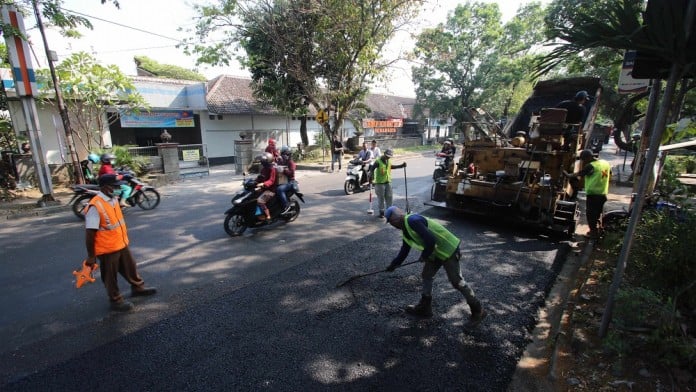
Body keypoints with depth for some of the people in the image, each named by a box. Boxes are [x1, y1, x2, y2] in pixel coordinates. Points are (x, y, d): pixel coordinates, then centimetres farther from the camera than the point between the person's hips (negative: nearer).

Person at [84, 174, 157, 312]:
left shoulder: (113, 200, 1)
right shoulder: (95, 206, -24)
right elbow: (90, 233, -21)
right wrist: (91, 256, -16)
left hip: (121, 244, 8)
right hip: (107, 249, -8)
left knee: (130, 267, 23)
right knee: (110, 276, 12)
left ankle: (137, 287, 43)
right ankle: (116, 300, 30)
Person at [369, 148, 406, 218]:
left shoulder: (388, 161, 7)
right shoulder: (378, 161, -15)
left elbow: (391, 166, 25)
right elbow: (372, 169, -16)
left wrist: (401, 165, 22)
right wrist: (371, 177, -33)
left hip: (388, 182, 6)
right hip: (380, 183, -6)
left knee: (389, 197, 11)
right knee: (381, 198, 2)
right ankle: (381, 212, 13)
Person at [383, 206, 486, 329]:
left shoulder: (412, 221, -24)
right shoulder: (406, 228, 9)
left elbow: (430, 240, -29)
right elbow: (404, 251, 20)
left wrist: (424, 256, -12)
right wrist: (394, 264, 19)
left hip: (448, 250, -10)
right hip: (435, 252, 10)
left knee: (457, 282, -1)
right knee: (426, 276, 15)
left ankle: (478, 312, 16)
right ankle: (425, 308, 29)